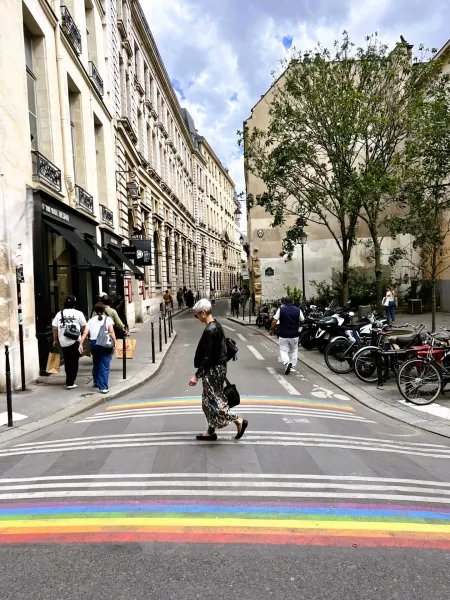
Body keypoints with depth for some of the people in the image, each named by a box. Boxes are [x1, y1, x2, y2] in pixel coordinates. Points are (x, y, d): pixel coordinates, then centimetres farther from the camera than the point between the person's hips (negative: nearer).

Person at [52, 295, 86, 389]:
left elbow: (55, 328, 4)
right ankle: (70, 383, 3)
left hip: (63, 342, 3)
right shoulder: (78, 313, -2)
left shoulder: (59, 314, 6)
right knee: (73, 362, 4)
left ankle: (69, 381, 27)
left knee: (67, 362, 16)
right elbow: (83, 327, 3)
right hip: (75, 341, -3)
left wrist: (55, 340, 12)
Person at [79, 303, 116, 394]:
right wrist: (115, 342, -12)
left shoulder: (91, 320, 13)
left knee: (96, 363, 24)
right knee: (104, 366, -2)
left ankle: (96, 382, 41)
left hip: (93, 343, 4)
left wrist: (81, 344, 1)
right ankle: (103, 387, -7)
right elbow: (111, 332, -11)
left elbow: (85, 333, 2)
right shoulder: (107, 319, 3)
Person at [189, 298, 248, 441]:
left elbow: (207, 357, -23)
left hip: (213, 370, -10)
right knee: (209, 400, 16)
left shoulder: (210, 330, -22)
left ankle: (239, 421, 9)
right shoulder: (216, 325, 8)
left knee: (213, 401, 1)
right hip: (217, 368, 10)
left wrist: (196, 375, -19)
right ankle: (211, 432, 25)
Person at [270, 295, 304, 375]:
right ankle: (292, 367, 19)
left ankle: (287, 362, -18)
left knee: (283, 350, 7)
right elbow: (302, 321, 8)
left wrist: (272, 330, 4)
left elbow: (274, 321, -10)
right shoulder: (298, 310, -3)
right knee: (294, 351, 18)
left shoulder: (281, 309, -7)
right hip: (294, 335, 2)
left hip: (283, 335, -2)